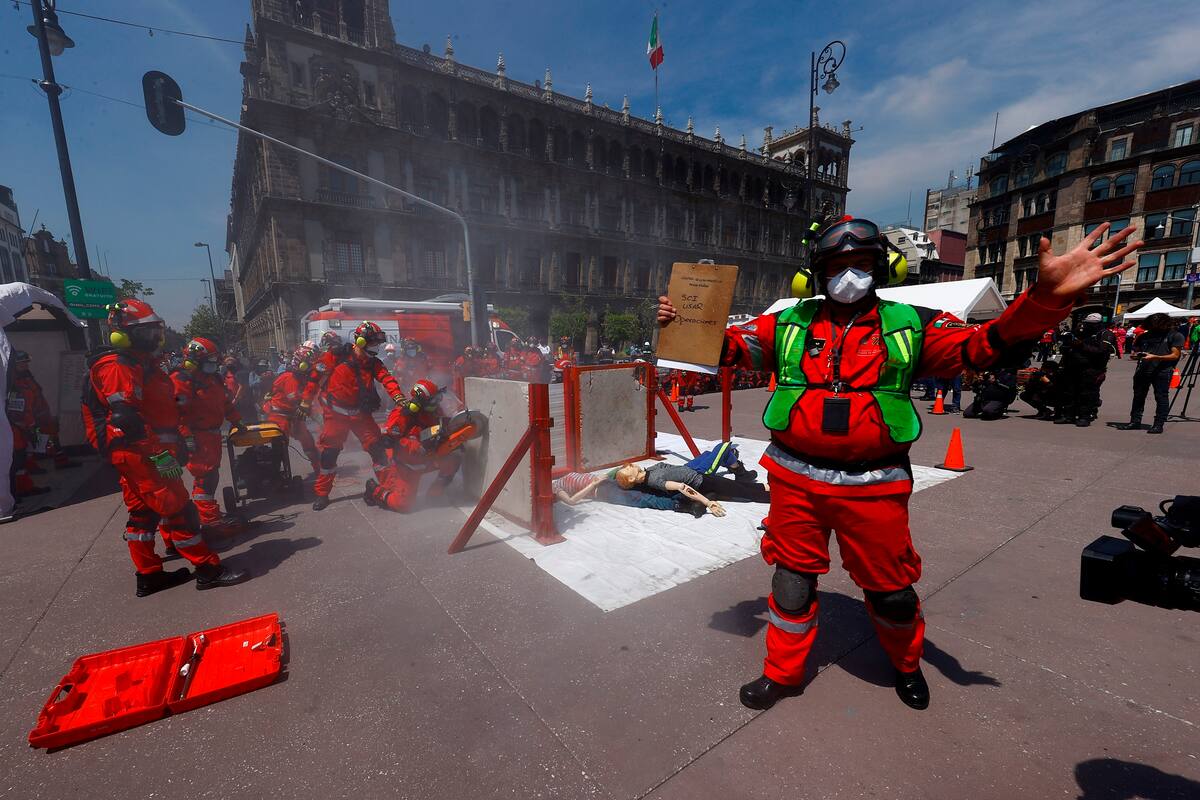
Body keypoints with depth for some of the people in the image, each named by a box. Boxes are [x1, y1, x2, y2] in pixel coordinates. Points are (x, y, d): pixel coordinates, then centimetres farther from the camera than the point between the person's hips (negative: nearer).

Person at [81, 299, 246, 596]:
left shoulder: (141, 363, 17)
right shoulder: (117, 367, -16)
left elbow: (158, 408, 25)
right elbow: (126, 418, -25)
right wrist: (159, 454, -27)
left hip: (138, 453, 11)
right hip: (140, 453, -11)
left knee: (143, 513, 15)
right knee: (178, 509, -8)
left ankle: (149, 575, 25)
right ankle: (208, 569, -2)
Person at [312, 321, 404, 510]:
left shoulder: (373, 362, 1)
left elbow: (386, 378, -14)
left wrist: (398, 396, -32)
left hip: (360, 414, 3)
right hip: (336, 413, -3)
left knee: (377, 447, -2)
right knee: (329, 451, 2)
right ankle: (322, 493, 17)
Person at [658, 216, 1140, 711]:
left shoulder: (909, 327, 1)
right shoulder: (788, 324, 2)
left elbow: (985, 344, -7)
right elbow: (732, 346, 3)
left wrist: (1047, 297, -23)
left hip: (872, 485, 0)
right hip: (795, 479, 1)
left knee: (890, 588, 17)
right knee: (792, 580, 14)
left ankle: (906, 665, 50)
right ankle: (783, 672, 37)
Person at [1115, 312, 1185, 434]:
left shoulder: (1175, 336, 3)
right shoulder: (1145, 336, 14)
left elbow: (1175, 355, -4)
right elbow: (1134, 350, 19)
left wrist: (1155, 357, -18)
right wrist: (1134, 355, -5)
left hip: (1162, 371, -4)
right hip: (1142, 370, 4)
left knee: (1161, 397, -2)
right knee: (1138, 396, 7)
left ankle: (1158, 424, 3)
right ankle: (1135, 421, 14)